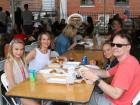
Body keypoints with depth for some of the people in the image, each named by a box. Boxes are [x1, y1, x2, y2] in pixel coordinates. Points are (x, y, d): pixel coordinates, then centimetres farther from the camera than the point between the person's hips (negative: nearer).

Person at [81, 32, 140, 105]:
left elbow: (116, 94, -31)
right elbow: (107, 73, 12)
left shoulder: (128, 64, -28)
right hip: (113, 99, 9)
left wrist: (95, 79, -29)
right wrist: (90, 71, -4)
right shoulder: (125, 61, 5)